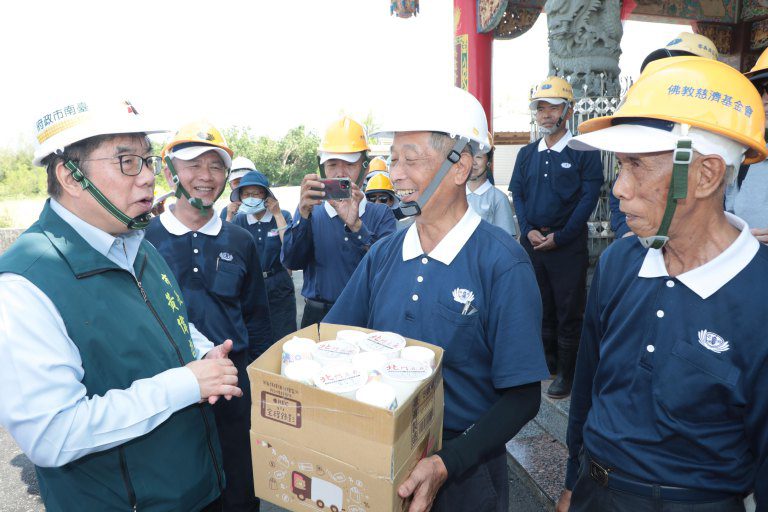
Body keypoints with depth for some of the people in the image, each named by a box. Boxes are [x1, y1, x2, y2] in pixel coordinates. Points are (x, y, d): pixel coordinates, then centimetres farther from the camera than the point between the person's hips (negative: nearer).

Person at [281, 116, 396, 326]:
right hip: (317, 318, 1)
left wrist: (356, 225, -24)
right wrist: (303, 214, -21)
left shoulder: (381, 214, 4)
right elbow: (291, 262, -7)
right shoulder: (311, 213, 7)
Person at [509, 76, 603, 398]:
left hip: (568, 245, -4)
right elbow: (516, 194, 8)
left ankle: (566, 372, 16)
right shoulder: (526, 154, 11)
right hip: (531, 242, 5)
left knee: (568, 311, 3)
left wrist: (558, 237, -14)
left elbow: (588, 198, -8)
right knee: (540, 305, 14)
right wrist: (528, 230, -8)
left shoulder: (584, 153, -3)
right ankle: (547, 360, 30)